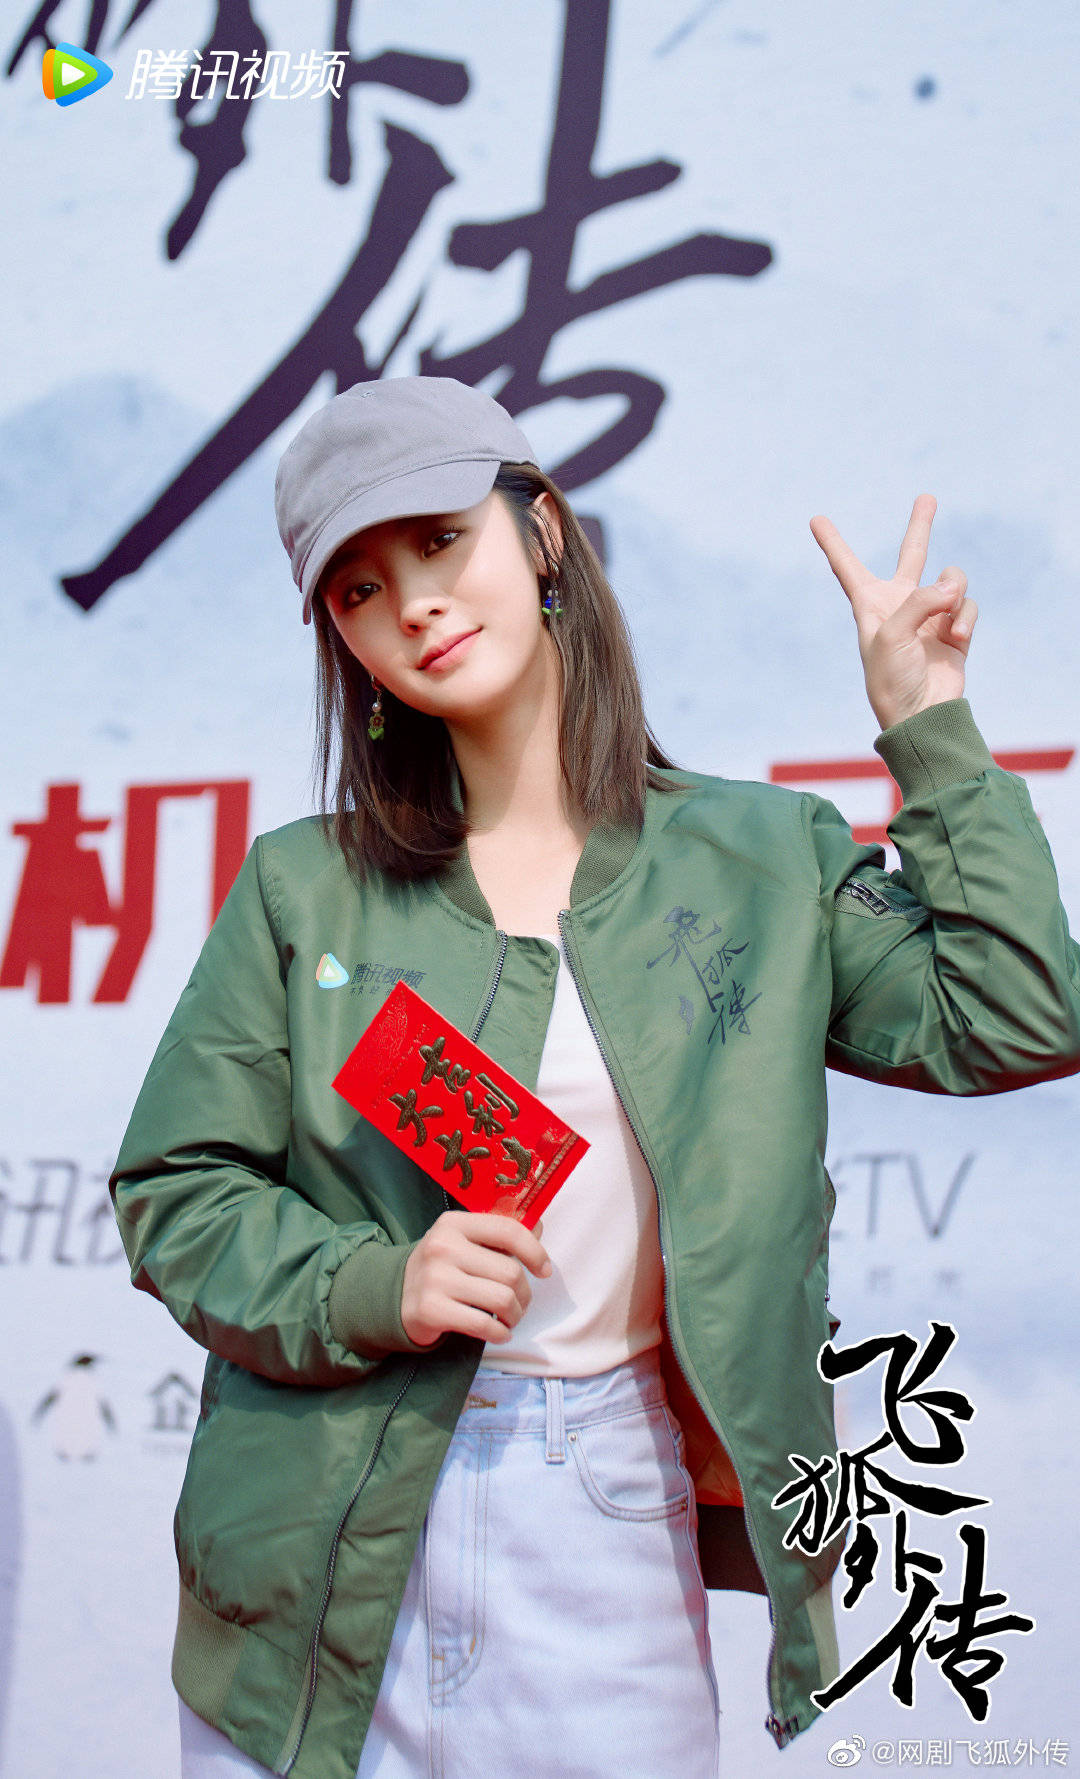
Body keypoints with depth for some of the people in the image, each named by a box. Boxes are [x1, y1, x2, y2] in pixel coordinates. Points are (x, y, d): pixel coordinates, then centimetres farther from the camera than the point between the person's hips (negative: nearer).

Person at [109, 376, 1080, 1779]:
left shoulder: (760, 860, 3)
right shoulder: (305, 888, 1)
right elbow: (174, 1194, 3)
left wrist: (933, 734, -2)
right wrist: (374, 1289, -14)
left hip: (611, 1521, 0)